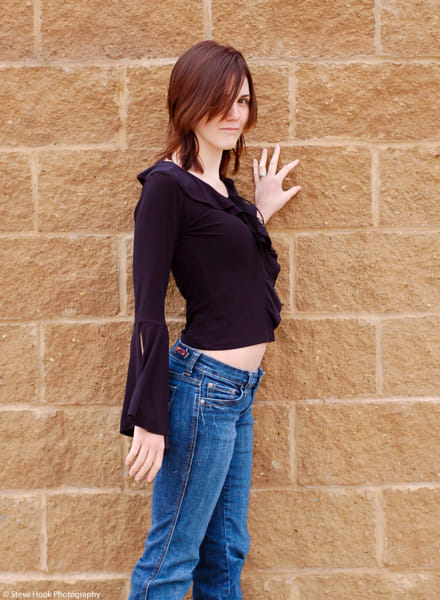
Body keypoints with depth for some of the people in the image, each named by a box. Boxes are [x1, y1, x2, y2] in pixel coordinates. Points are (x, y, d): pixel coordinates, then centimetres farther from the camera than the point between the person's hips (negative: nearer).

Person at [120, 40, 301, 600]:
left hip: (238, 387, 9)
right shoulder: (167, 184, -11)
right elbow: (148, 308, -14)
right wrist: (148, 420, -17)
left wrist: (260, 213, 18)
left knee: (226, 554, 18)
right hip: (203, 385, -9)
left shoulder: (222, 187, 14)